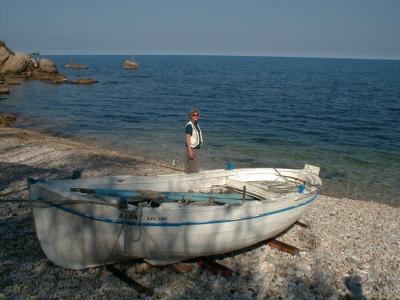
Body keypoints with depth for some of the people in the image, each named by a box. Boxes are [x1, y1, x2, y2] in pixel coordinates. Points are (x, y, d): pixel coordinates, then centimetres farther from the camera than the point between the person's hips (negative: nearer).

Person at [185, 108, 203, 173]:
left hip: (196, 148, 9)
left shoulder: (196, 124, 10)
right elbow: (187, 138, -22)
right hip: (192, 149, -9)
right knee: (192, 168, -5)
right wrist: (190, 151, -27)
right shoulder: (189, 125, -18)